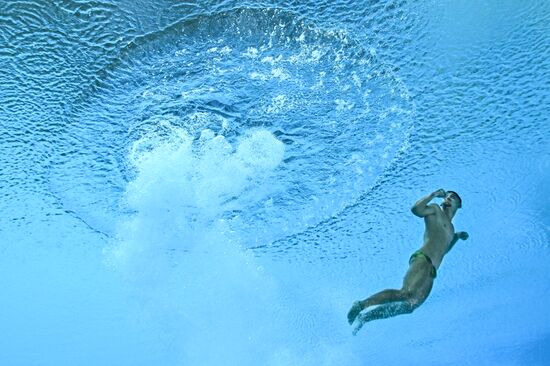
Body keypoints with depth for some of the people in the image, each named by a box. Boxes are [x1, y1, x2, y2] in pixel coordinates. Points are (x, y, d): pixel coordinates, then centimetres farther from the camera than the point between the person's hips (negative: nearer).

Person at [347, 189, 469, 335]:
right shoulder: (436, 210, 14)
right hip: (422, 260, -8)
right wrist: (434, 194, 0)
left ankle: (367, 314, -13)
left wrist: (457, 236, 40)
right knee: (406, 294, -29)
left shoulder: (450, 229, 36)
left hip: (431, 272, 8)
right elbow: (416, 209, -7)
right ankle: (362, 304, -27)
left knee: (412, 303, -12)